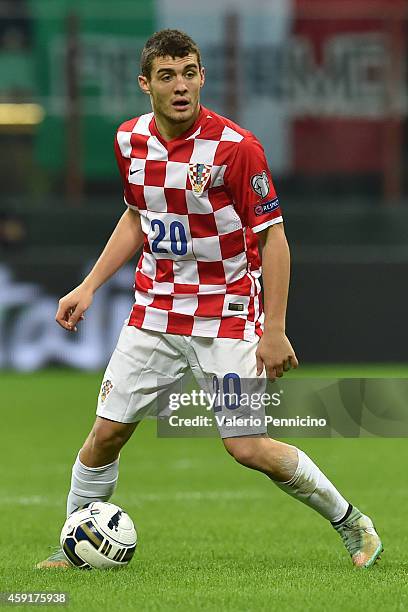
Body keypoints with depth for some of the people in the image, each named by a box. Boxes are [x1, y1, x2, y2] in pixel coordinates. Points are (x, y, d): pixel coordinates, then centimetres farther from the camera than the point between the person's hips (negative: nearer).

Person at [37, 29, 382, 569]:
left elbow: (272, 236, -12)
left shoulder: (236, 146, -17)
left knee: (248, 447, -9)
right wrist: (89, 287, 13)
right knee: (106, 433, 1)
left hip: (227, 316, -5)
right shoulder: (130, 140, 1)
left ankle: (349, 522, 11)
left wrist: (275, 331, -16)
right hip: (154, 314, 5)